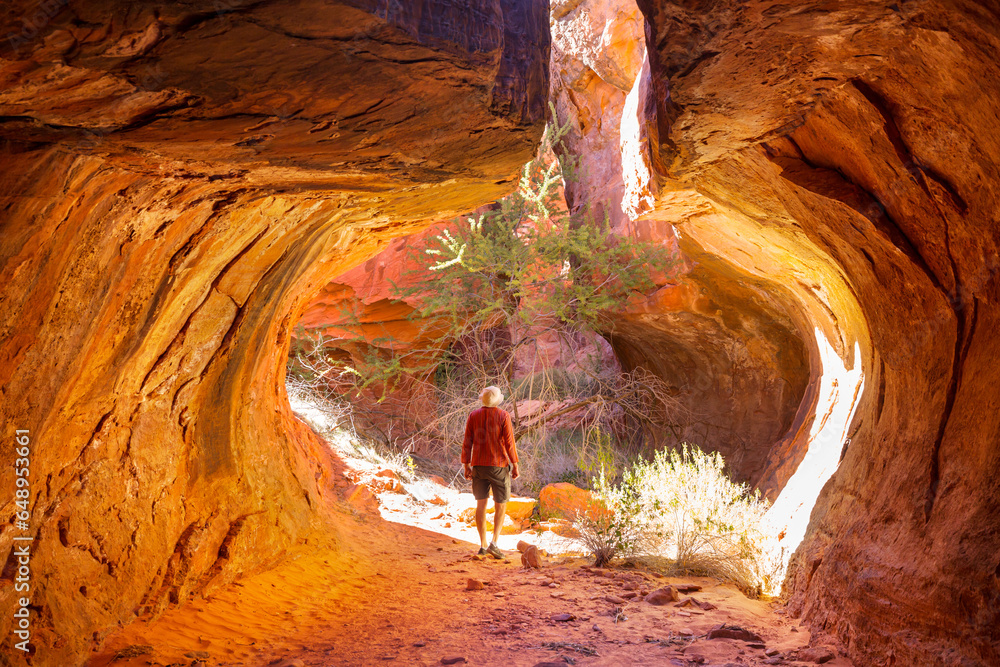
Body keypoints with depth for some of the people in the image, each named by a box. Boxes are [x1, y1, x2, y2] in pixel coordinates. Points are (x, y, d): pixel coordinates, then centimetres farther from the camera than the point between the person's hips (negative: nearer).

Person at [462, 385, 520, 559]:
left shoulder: (473, 416, 1)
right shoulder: (503, 416, -8)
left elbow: (467, 443, 1)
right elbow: (509, 443, -10)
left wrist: (466, 466, 7)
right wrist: (515, 465, -3)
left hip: (479, 465, 3)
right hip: (499, 465, -3)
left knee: (481, 504, 7)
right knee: (501, 505, 6)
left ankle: (483, 545, 7)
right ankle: (494, 543, -7)